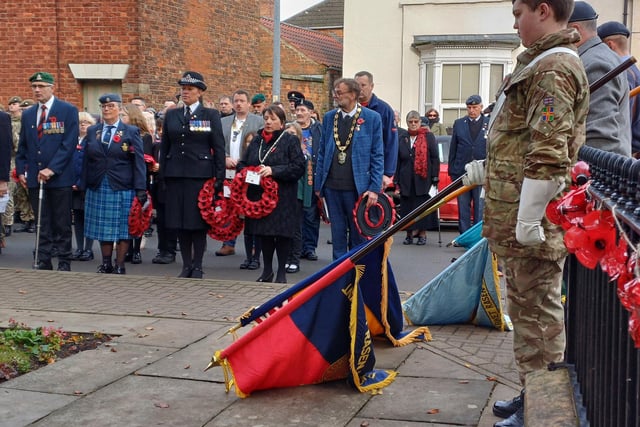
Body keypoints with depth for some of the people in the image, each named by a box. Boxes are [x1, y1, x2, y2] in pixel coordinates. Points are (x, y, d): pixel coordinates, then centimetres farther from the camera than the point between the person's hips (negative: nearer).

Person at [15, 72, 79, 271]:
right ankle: (43, 262, 12)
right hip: (34, 178, 4)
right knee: (42, 224, 7)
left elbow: (69, 144, -10)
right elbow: (22, 147, 17)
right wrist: (21, 171, 4)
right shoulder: (27, 114, 14)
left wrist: (52, 169, -16)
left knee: (62, 224, 2)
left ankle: (64, 262, 11)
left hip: (59, 177, -4)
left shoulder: (68, 111, -2)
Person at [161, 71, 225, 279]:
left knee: (198, 221, 0)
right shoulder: (171, 115, 13)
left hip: (200, 174, -3)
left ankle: (197, 266, 9)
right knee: (180, 222, 5)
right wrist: (163, 174, 7)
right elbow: (164, 147, 14)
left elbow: (219, 148, 0)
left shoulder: (211, 115, 3)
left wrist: (219, 177, -6)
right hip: (176, 174, 4)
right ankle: (186, 265, 15)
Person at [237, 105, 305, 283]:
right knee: (263, 233, 8)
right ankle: (267, 271, 20)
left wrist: (273, 170, -20)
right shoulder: (256, 141, 15)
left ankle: (281, 272, 9)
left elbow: (299, 167, -12)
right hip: (259, 195, 5)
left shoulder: (290, 141, -1)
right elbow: (242, 164, 18)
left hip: (282, 197, -4)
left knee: (282, 233, -2)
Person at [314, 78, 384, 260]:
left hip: (358, 187, -3)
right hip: (332, 186, 3)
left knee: (358, 233, 7)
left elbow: (378, 155, -3)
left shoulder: (372, 118, -3)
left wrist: (374, 188, -9)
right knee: (337, 233, 10)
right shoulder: (329, 118, 8)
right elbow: (321, 153, 11)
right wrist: (318, 185, 7)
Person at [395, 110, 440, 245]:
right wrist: (396, 181, 6)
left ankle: (422, 234, 7)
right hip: (407, 181, 3)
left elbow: (435, 158, -1)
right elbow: (398, 160, 11)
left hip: (423, 179, -3)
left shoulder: (428, 137, 2)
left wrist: (435, 179, -8)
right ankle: (410, 233, 12)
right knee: (407, 207, 4)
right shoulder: (402, 138, 12)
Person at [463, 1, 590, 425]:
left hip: (532, 217, -11)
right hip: (516, 215, 11)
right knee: (527, 307, 18)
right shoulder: (541, 63, 18)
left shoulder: (554, 68, -15)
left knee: (537, 310, -3)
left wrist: (528, 219, -24)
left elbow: (549, 152, -23)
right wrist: (487, 170, 32)